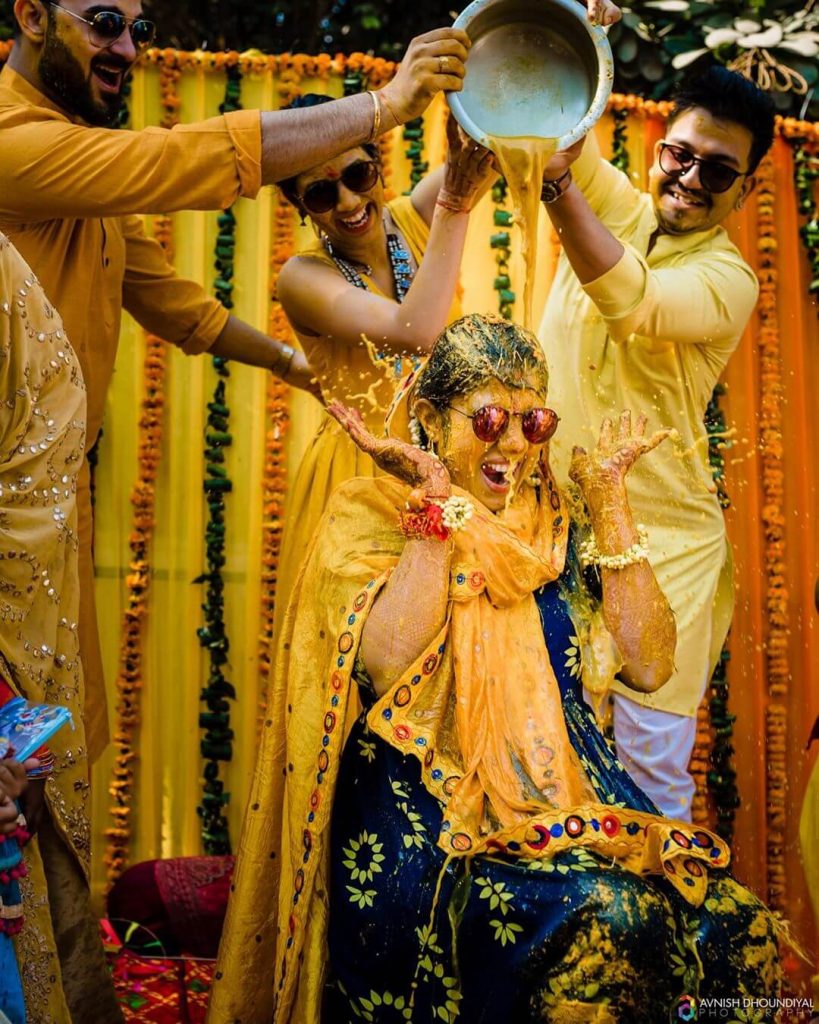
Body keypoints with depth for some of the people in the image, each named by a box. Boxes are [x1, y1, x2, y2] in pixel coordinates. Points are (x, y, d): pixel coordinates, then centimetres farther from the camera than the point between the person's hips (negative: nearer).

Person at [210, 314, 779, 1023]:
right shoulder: (369, 517, 1)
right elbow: (390, 669, -17)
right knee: (607, 920, -30)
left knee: (732, 922, -21)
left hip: (570, 791, 4)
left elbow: (649, 666, 1)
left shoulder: (561, 523, 12)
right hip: (426, 803, -4)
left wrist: (610, 502, -2)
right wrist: (438, 501, -14)